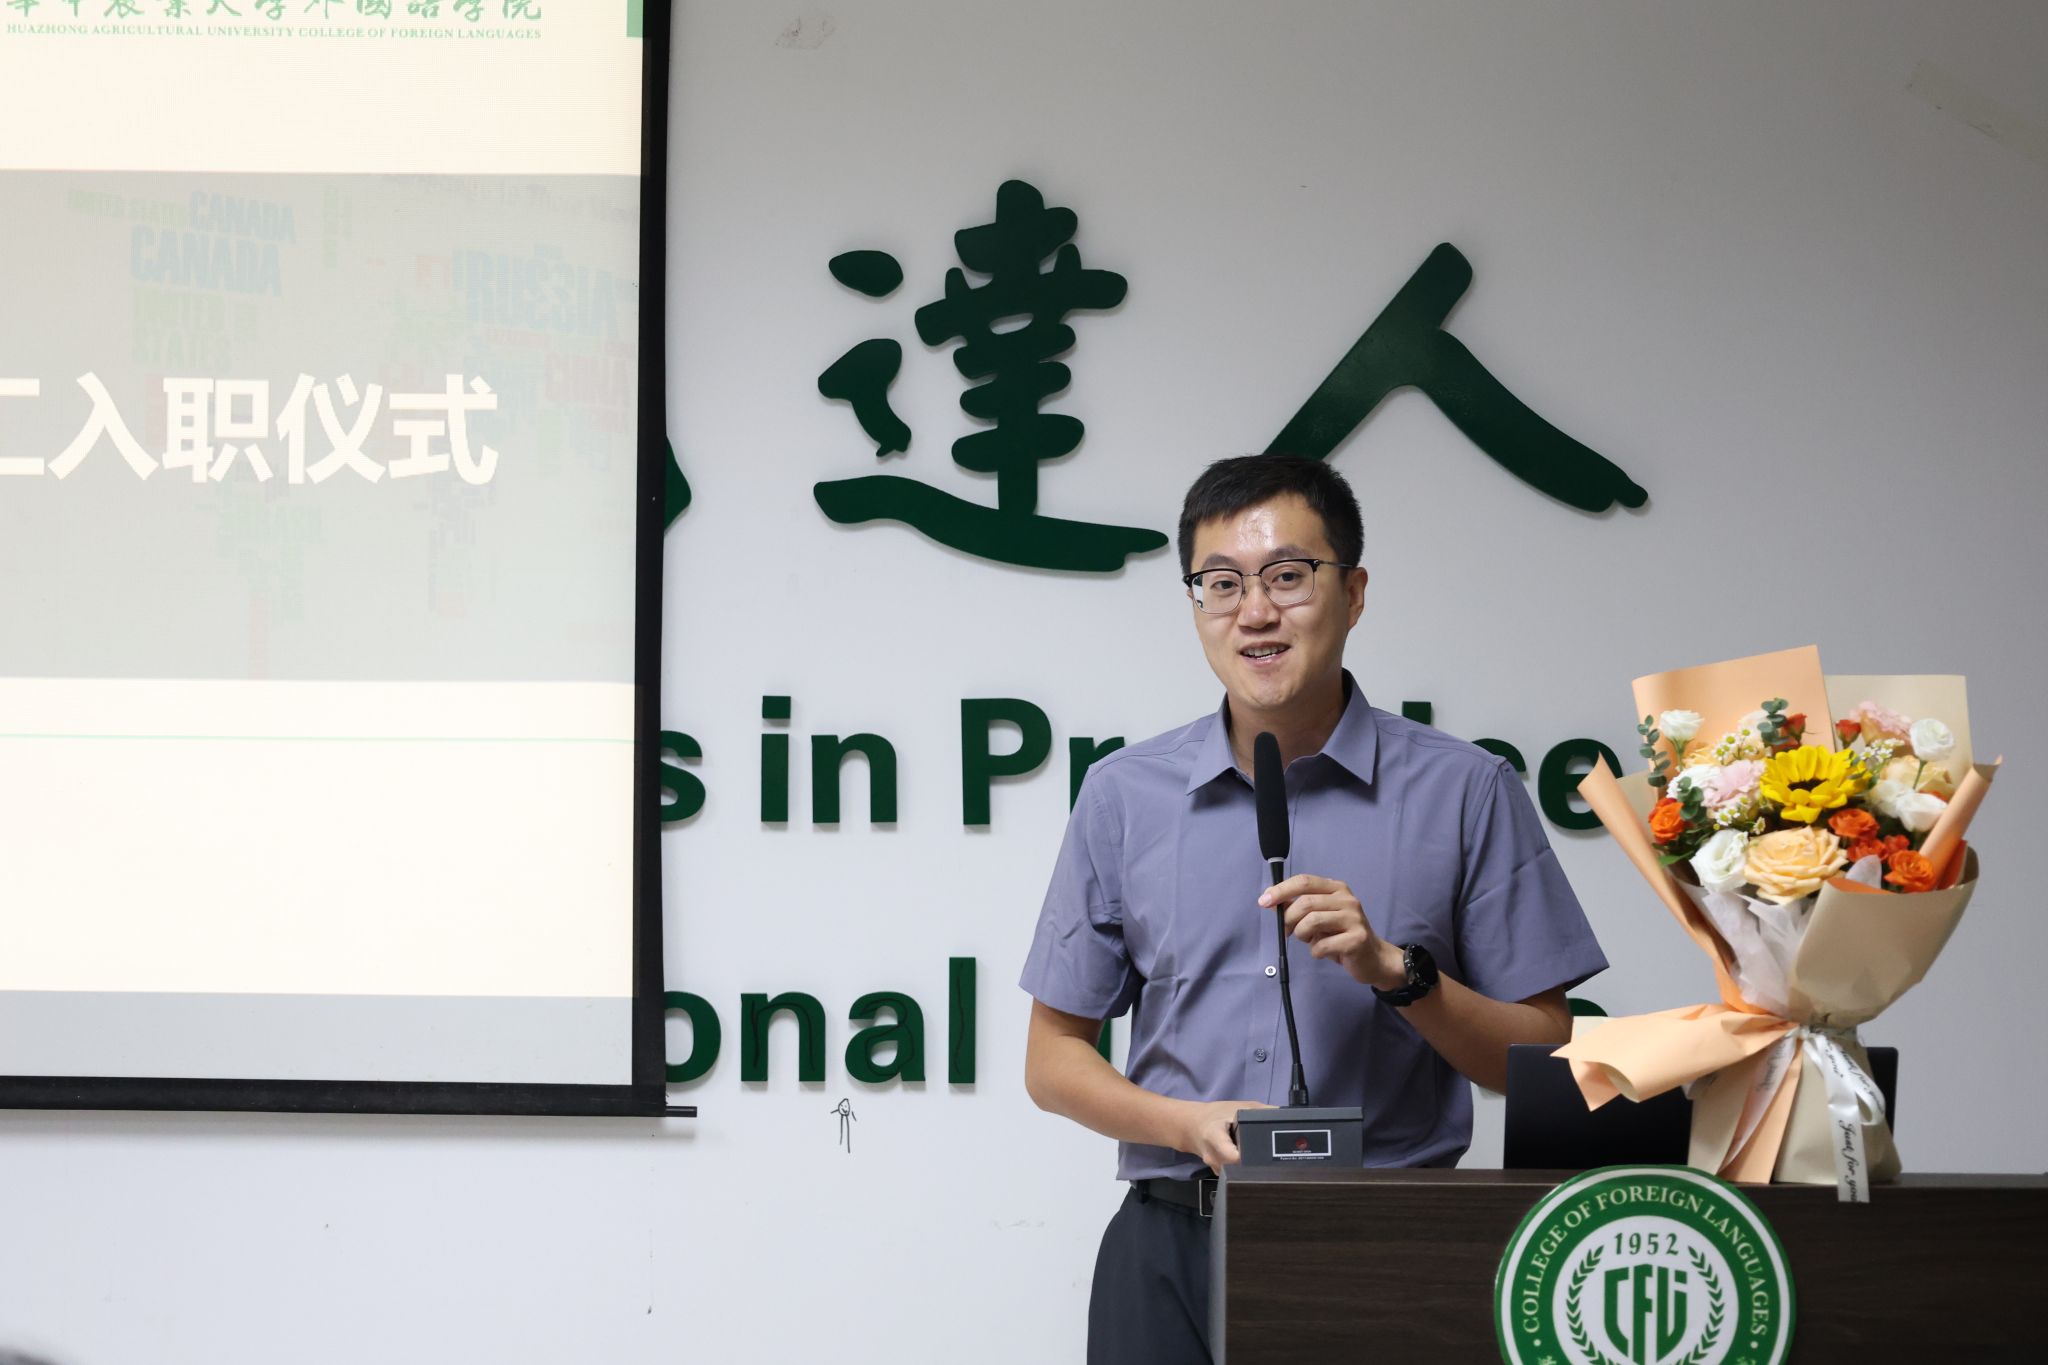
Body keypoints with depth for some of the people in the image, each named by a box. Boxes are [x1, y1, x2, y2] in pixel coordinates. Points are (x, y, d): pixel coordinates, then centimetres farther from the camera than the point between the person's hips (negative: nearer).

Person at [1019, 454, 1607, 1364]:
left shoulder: (1464, 792, 1)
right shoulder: (1123, 795, 6)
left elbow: (1541, 1060, 1)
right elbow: (1054, 1058, 8)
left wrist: (1396, 972, -15)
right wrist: (1191, 1124, -10)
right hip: (1173, 1247, 2)